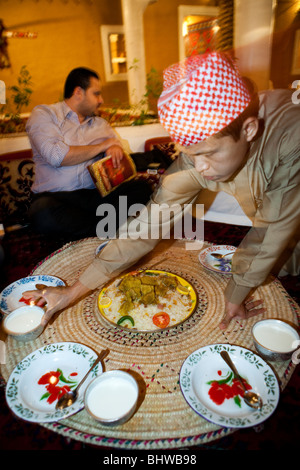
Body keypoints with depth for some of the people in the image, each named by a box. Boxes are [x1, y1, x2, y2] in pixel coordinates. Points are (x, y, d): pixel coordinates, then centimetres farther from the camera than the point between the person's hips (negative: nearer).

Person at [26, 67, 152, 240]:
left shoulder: (101, 124, 21)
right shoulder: (43, 114, 5)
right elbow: (57, 157, -13)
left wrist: (116, 148, -10)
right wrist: (102, 146, -4)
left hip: (95, 194, 3)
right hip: (55, 196, -3)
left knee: (142, 189, -19)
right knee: (43, 214, -38)